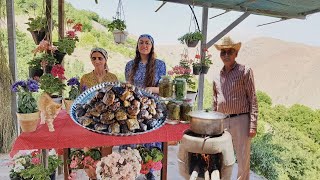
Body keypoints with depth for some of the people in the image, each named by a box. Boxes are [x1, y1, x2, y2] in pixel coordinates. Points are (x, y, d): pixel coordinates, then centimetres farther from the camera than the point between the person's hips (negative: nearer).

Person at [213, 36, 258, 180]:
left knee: (243, 160, 4)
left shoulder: (244, 71, 0)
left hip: (240, 121, -4)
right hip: (221, 122, 4)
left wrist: (253, 125, -10)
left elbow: (253, 99, -4)